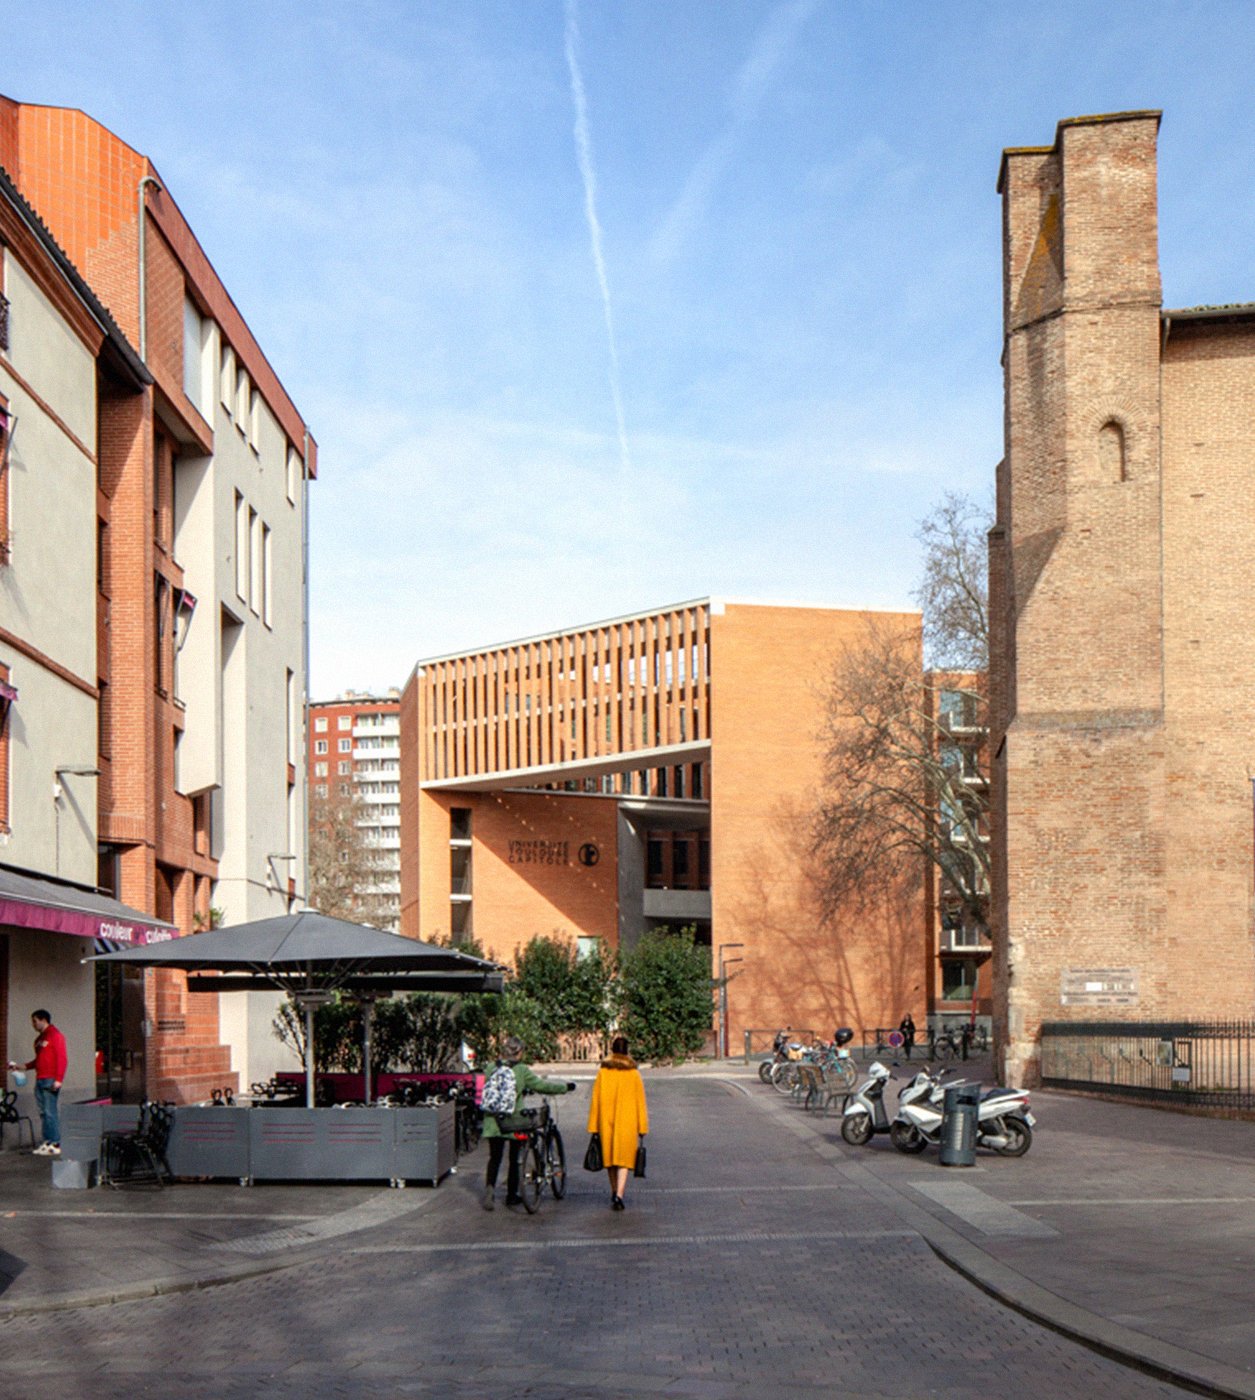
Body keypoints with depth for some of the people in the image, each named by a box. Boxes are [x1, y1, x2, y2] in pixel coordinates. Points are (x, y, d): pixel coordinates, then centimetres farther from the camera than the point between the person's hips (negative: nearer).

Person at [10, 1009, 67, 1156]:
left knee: (50, 1111, -11)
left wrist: (58, 1079, -20)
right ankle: (47, 1142, 9)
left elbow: (62, 1058, -13)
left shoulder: (55, 1036, -7)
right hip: (40, 1080, 9)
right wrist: (23, 1067, 17)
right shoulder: (39, 1039, 20)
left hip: (50, 1081, -9)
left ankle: (56, 1145, -11)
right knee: (43, 1112, 7)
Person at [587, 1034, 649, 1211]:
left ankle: (614, 1192, 28)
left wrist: (594, 1127, 6)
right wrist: (642, 1128, 7)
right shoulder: (633, 1073, -3)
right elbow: (640, 1102, 0)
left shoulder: (603, 1072, -2)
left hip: (606, 1122, 1)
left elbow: (596, 1100, 0)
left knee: (610, 1155, 17)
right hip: (627, 1122, -1)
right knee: (624, 1157, 1)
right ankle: (619, 1195, -15)